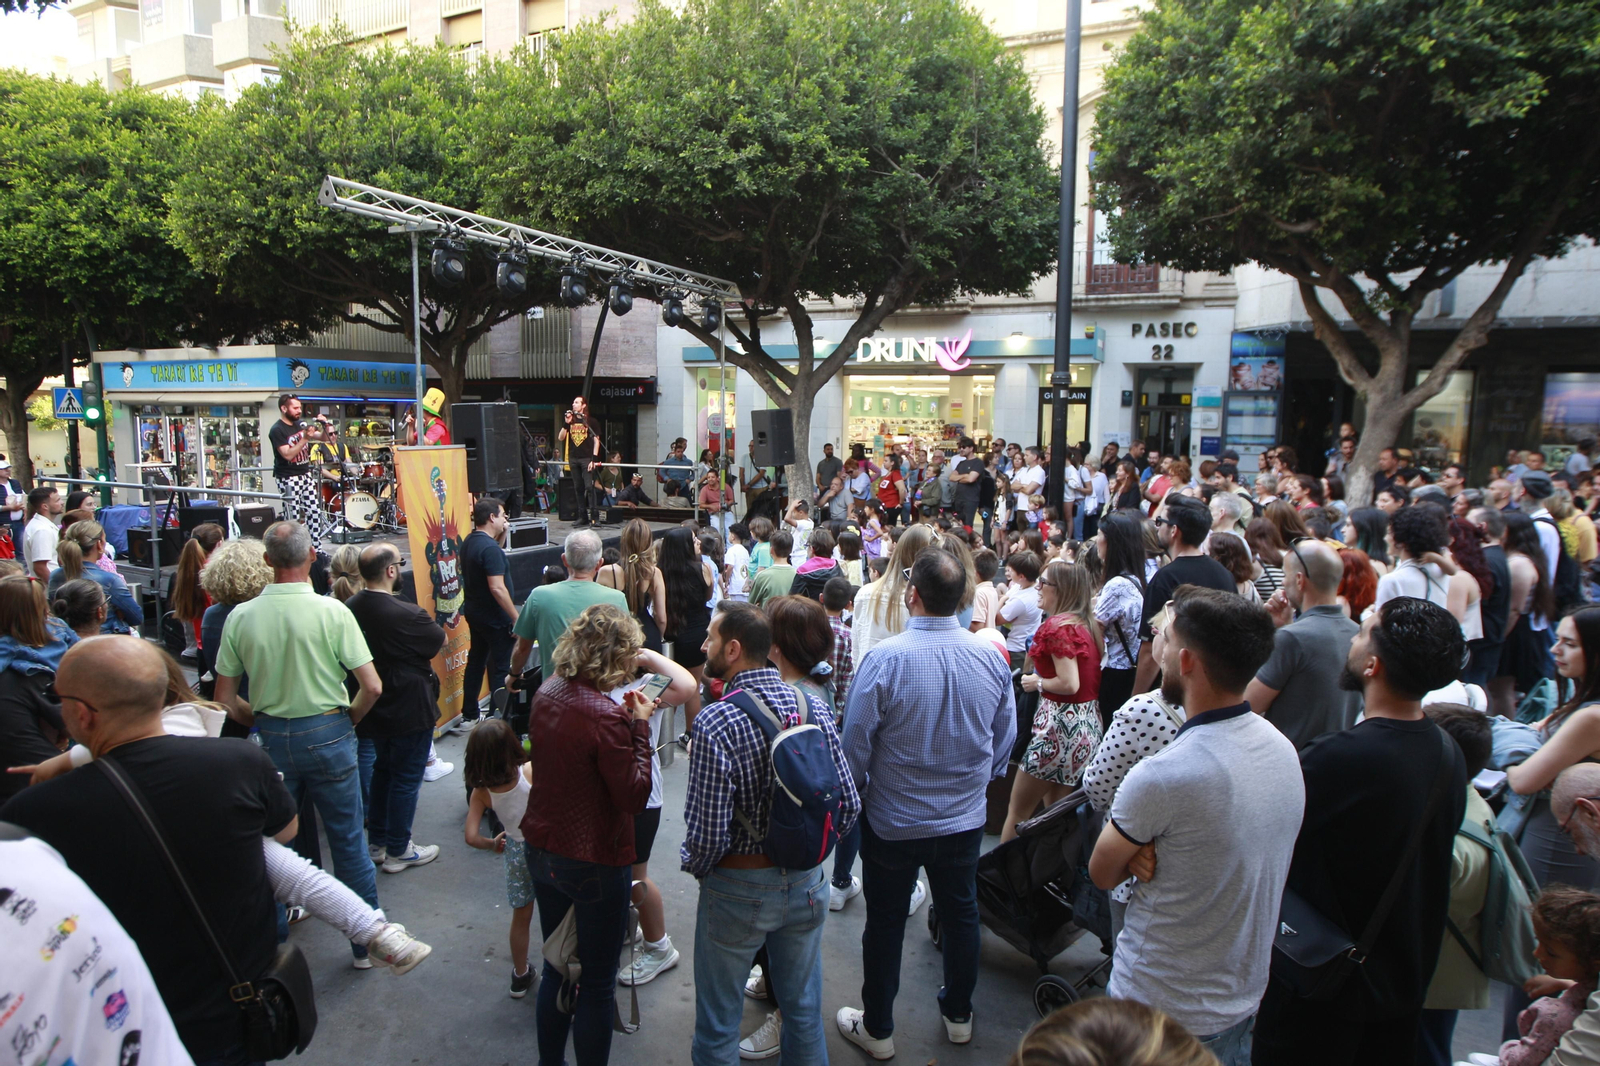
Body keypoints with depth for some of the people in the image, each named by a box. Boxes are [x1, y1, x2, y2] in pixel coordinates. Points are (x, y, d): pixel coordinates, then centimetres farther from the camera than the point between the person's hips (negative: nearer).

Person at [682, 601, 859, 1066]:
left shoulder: (715, 723, -24)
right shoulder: (815, 707, -8)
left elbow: (707, 833, -23)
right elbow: (848, 806, -5)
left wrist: (695, 866, -1)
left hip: (737, 888, -5)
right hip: (807, 882, 5)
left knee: (718, 1026, 16)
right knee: (804, 1011, 23)